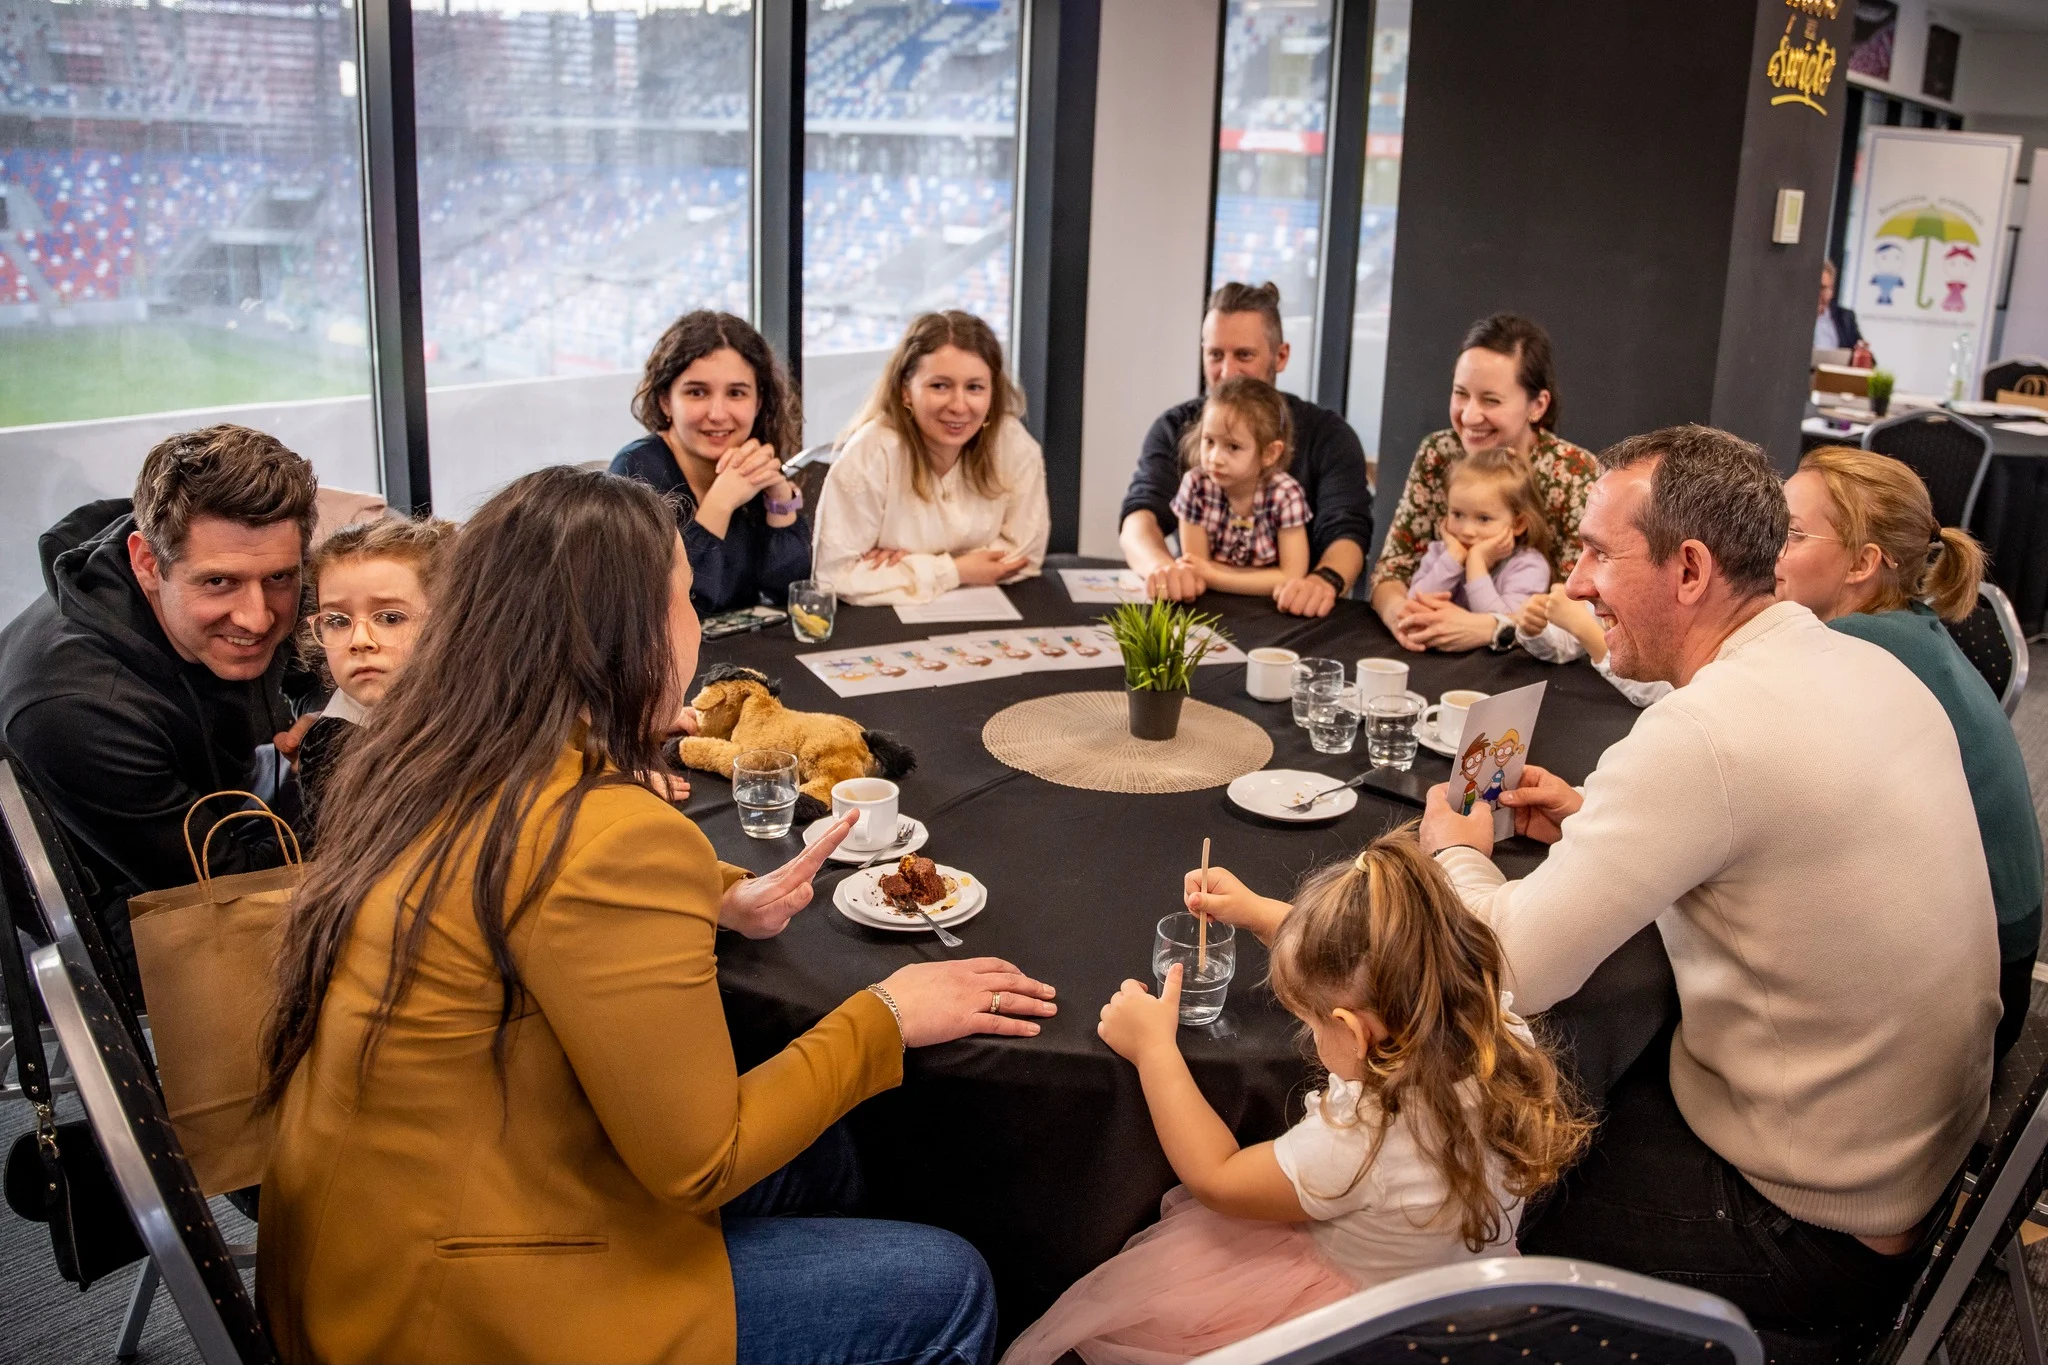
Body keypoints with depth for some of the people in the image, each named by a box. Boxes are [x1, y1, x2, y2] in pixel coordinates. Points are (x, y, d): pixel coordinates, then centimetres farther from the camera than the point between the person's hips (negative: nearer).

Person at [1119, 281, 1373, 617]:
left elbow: (1346, 532, -14)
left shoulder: (1327, 434, 0)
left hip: (1290, 614, 0)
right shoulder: (1176, 428, 4)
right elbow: (1140, 515, -10)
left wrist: (1327, 579, -38)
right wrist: (1162, 566, -34)